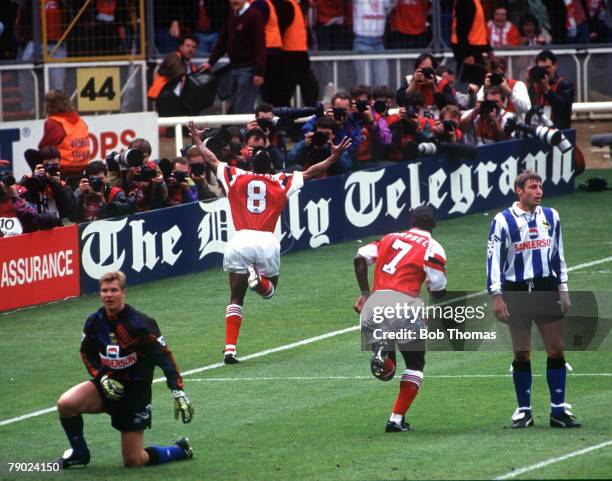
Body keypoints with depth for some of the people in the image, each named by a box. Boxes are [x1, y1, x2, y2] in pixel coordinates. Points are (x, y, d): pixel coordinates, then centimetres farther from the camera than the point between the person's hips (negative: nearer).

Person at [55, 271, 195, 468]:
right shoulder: (94, 322, -6)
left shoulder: (140, 324, -20)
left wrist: (178, 392, -27)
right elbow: (87, 354, 10)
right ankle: (79, 453, 2)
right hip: (108, 385, 4)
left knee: (133, 461, -2)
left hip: (135, 392, -4)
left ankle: (180, 451, 27)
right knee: (65, 403, -23)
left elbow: (165, 357, -18)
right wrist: (102, 377, -9)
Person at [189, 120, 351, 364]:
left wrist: (197, 140, 41)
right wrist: (334, 157, 31)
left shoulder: (236, 177, 11)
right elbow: (310, 172, 19)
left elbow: (212, 160, 24)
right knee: (269, 289, 21)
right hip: (268, 242, 0)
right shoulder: (281, 182, 10)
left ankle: (230, 350, -5)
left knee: (236, 297, 8)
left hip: (240, 240, 0)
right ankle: (258, 279, -18)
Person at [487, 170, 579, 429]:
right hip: (516, 292, -3)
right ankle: (524, 411, 11)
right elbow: (493, 258, -7)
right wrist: (496, 296, -13)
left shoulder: (550, 216, 8)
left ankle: (558, 410, 4)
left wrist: (563, 289, 13)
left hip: (547, 290, 3)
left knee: (556, 349, -1)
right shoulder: (503, 221, -6)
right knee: (521, 354, 2)